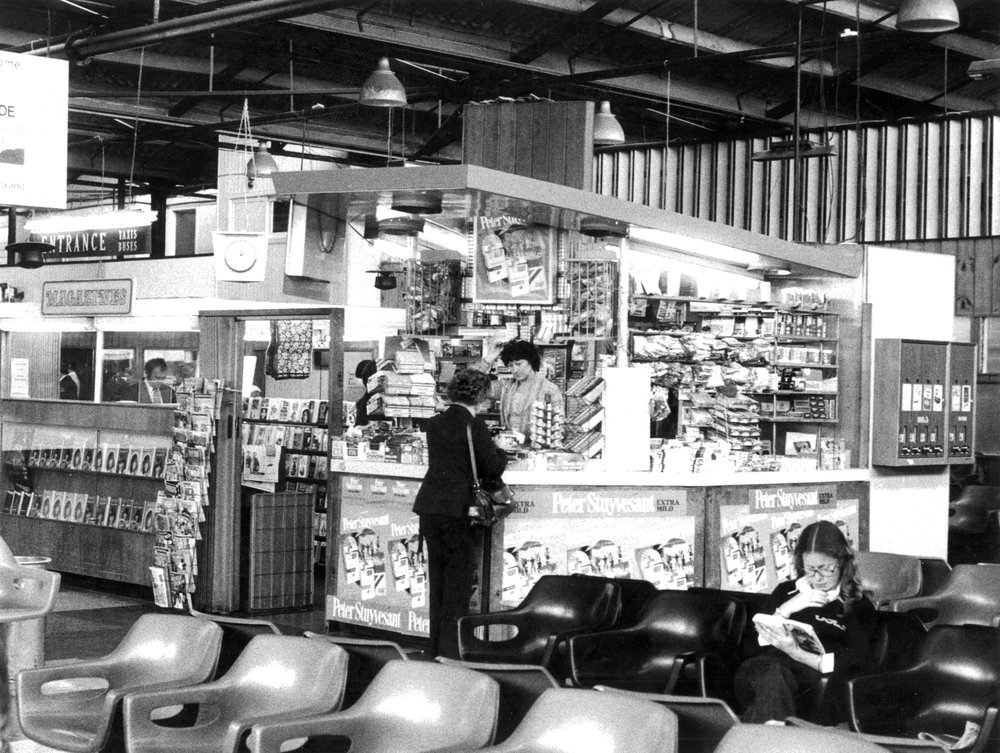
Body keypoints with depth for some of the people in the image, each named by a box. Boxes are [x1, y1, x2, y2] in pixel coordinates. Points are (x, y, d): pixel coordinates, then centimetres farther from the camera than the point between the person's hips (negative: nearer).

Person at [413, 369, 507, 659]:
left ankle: (436, 649, 19)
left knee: (437, 579, 14)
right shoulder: (474, 425, -10)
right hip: (457, 510, -6)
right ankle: (451, 651, 2)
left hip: (429, 508, 6)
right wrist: (500, 452, 13)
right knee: (459, 582, 2)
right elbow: (492, 469, -9)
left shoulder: (434, 423, 9)